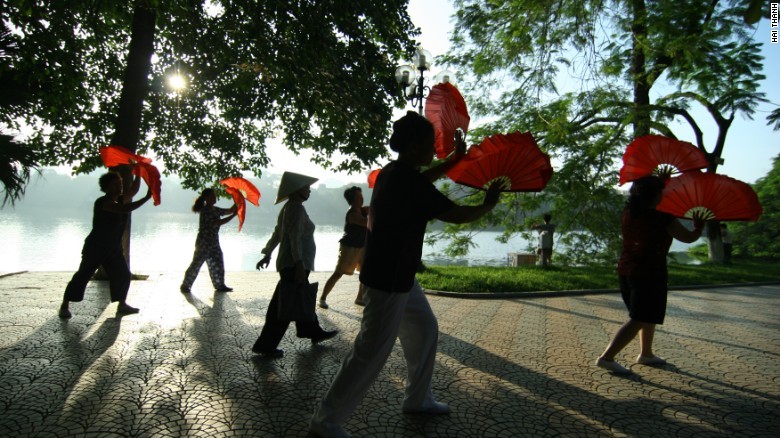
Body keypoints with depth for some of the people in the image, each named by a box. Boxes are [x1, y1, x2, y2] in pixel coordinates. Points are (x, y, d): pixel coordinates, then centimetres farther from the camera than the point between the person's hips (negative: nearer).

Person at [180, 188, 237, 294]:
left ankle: (220, 285, 17)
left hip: (213, 242, 9)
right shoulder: (205, 211, -15)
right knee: (197, 263, -3)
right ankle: (185, 286, 7)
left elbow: (229, 211, 16)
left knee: (217, 264, 10)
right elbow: (217, 223, -23)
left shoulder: (215, 210, 11)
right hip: (204, 242, -9)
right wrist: (233, 215, -23)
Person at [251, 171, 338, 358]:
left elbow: (277, 234, 21)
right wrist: (299, 264, -28)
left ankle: (314, 332, 34)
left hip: (289, 263, 10)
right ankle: (265, 345, -1)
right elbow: (295, 237, -24)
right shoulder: (296, 208, -15)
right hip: (295, 265, -10)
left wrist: (268, 254, 27)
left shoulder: (288, 208, 15)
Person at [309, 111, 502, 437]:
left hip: (396, 275, 10)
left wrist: (454, 160, 28)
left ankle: (417, 399, 36)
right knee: (372, 352, -1)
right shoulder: (408, 181, -21)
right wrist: (489, 204, 3)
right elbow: (457, 215, -15)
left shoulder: (393, 172, 6)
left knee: (425, 329, 21)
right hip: (388, 279, -10)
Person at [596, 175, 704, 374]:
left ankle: (646, 353, 35)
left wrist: (658, 181, 32)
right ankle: (607, 357, -11)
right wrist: (698, 227, 21)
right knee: (639, 320, -4)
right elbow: (688, 238, -1)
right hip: (649, 274, -8)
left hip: (626, 271, 8)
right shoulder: (662, 219, -15)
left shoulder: (628, 212, 2)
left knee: (648, 315, 24)